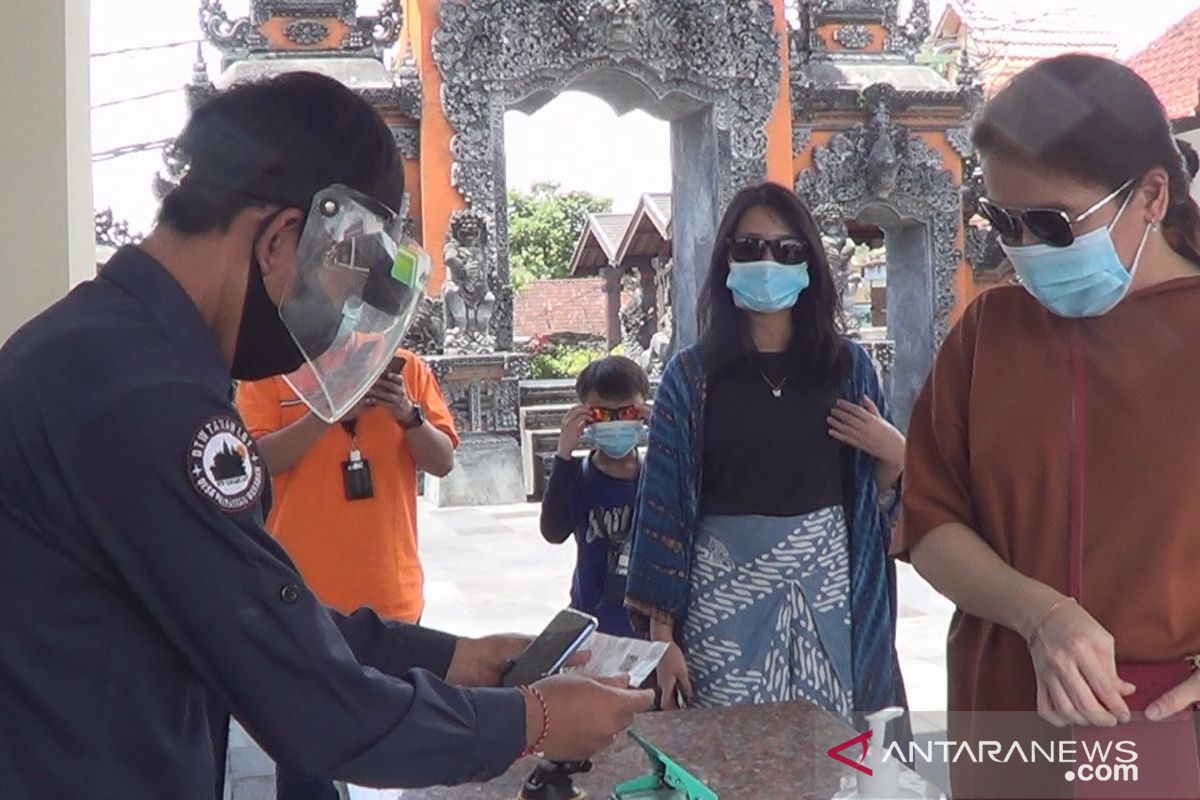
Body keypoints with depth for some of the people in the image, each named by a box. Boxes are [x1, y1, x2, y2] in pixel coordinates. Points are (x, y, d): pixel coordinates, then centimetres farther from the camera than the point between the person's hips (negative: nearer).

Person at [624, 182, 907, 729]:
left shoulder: (848, 366, 5)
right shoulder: (692, 374, -1)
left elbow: (874, 495, 13)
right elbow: (665, 506, 0)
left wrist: (893, 454, -8)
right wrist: (662, 634, -3)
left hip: (827, 586, 2)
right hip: (725, 590, -2)